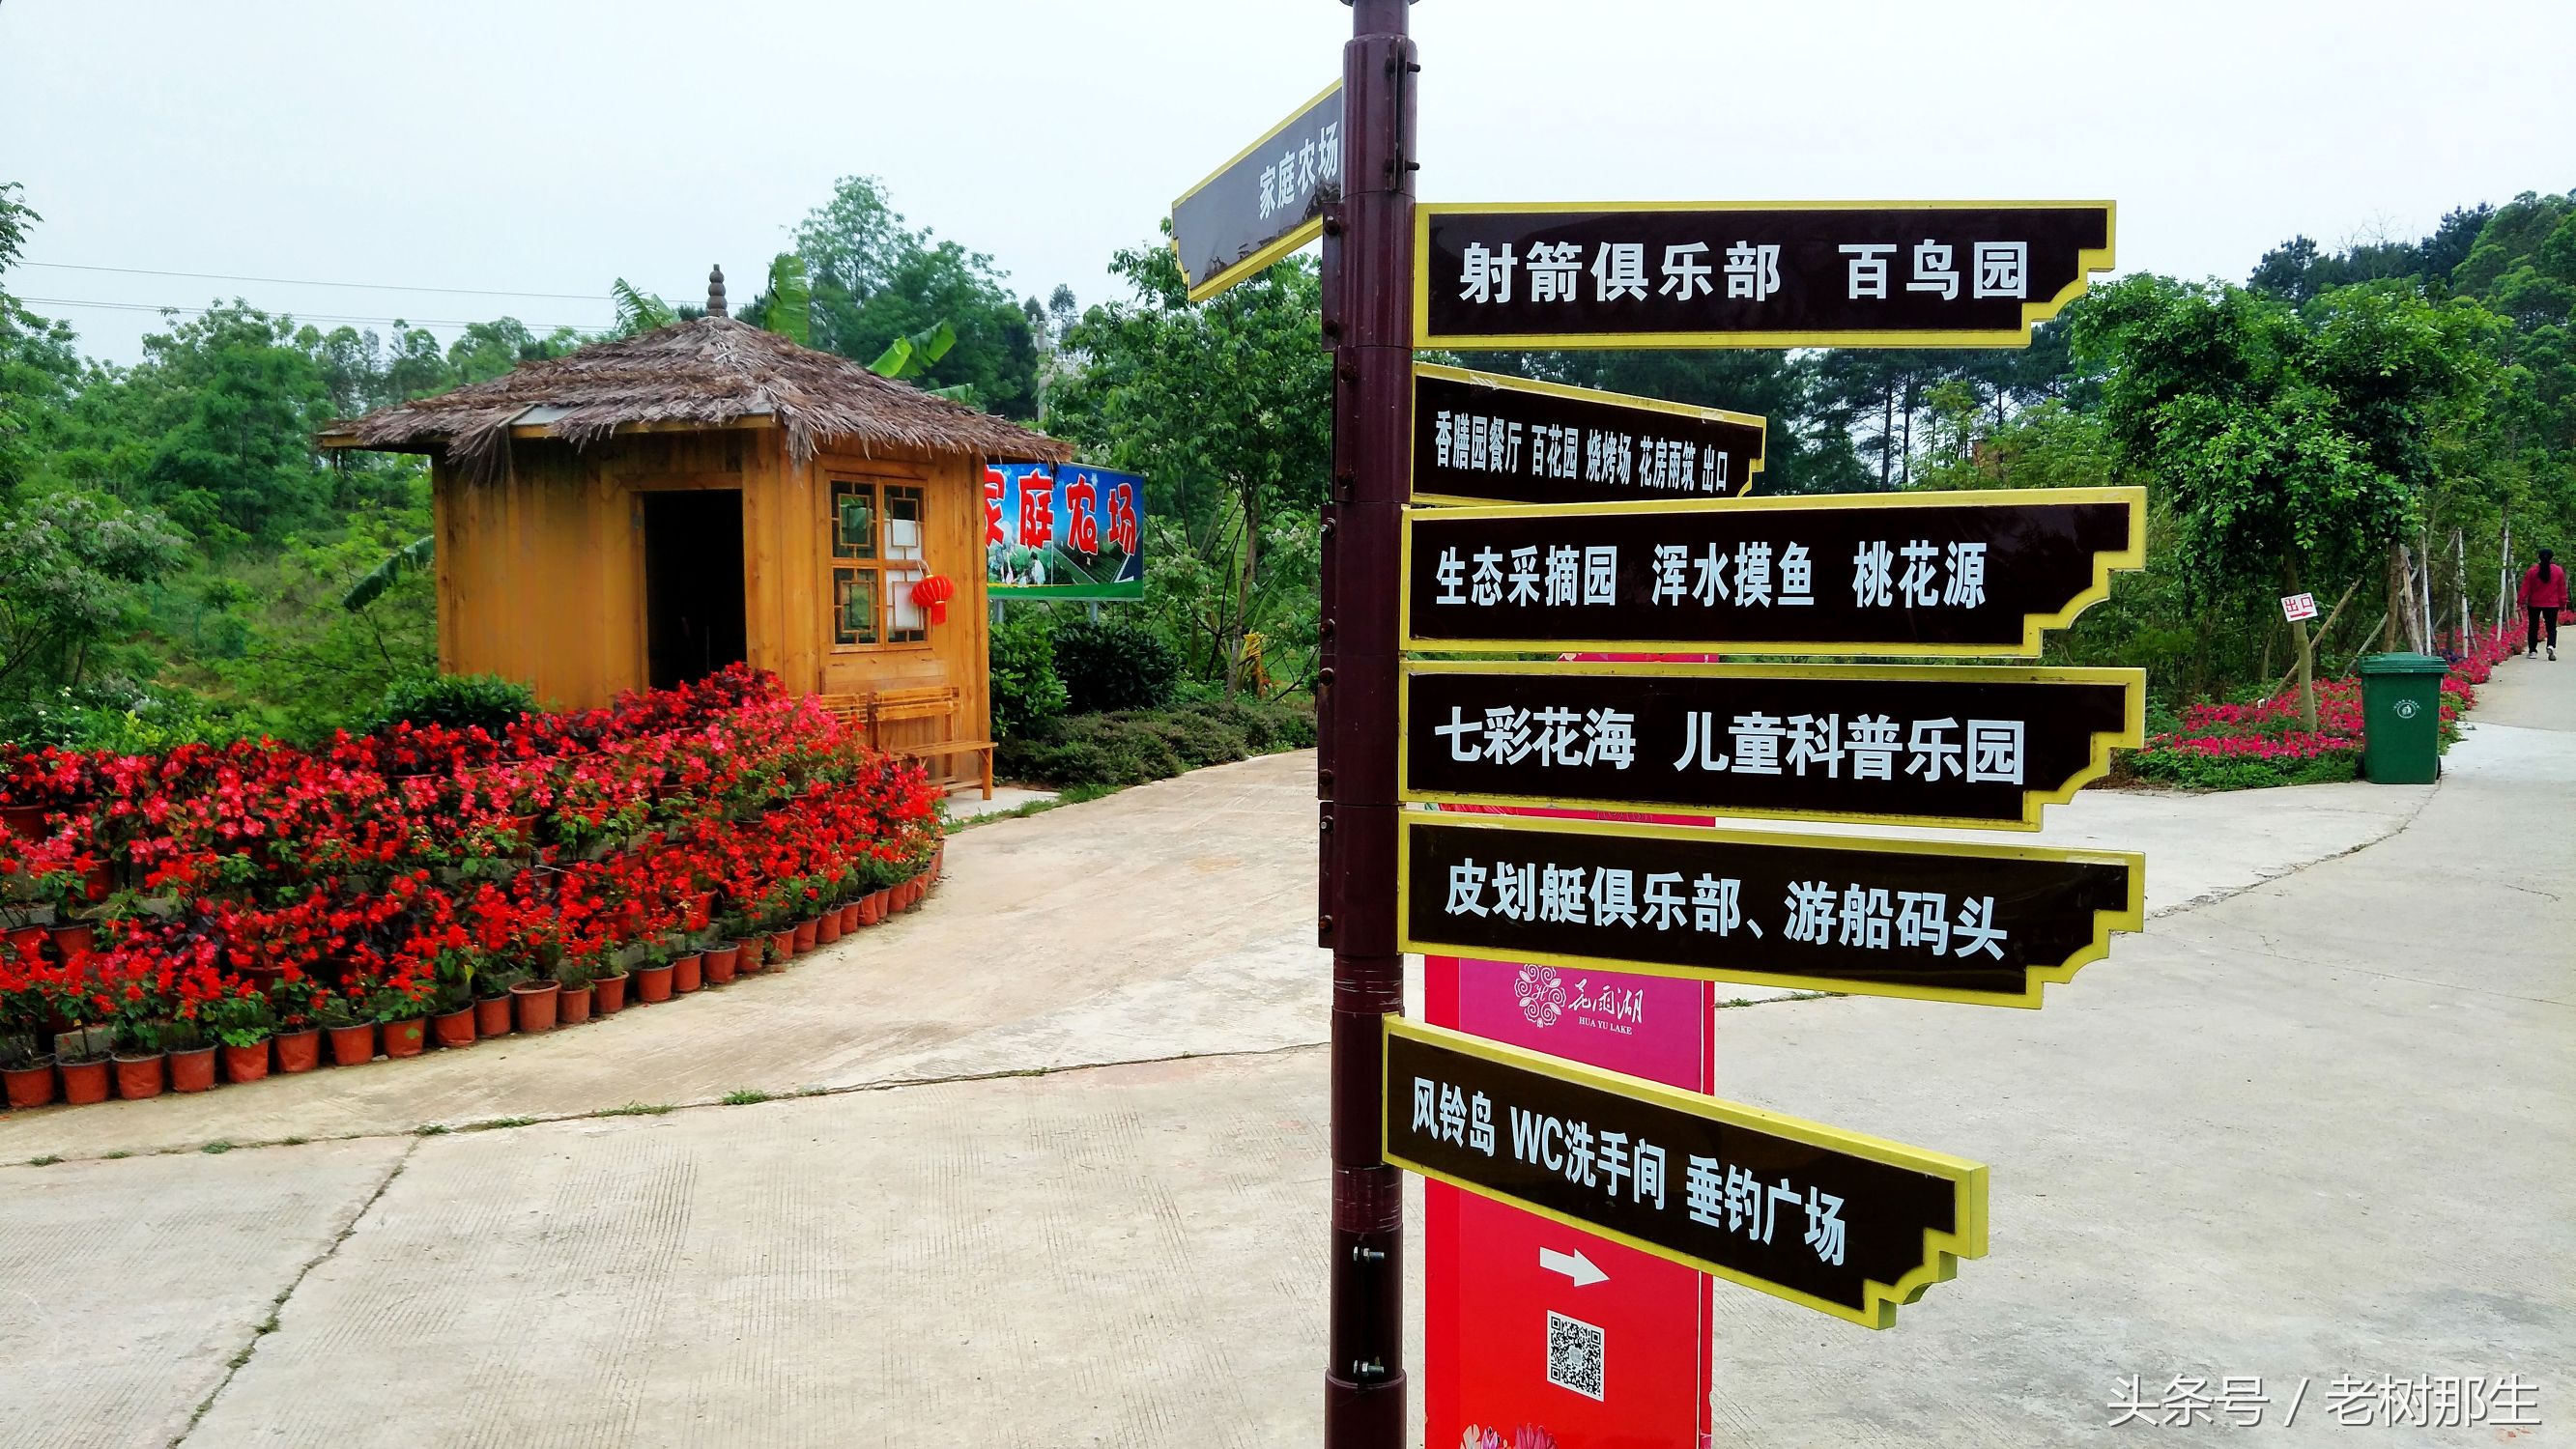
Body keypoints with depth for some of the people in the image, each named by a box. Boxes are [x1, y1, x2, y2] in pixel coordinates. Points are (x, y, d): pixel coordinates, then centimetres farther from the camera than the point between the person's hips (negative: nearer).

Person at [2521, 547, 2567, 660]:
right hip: (2552, 604, 0)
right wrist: (2563, 603, 12)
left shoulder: (2531, 571, -6)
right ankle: (2551, 646, -21)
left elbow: (2525, 588, -4)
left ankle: (2532, 651, 10)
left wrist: (2522, 601, 2)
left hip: (2534, 604, 0)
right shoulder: (2558, 571, -3)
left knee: (2533, 627, 10)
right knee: (2551, 627, 5)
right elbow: (2562, 589, 3)